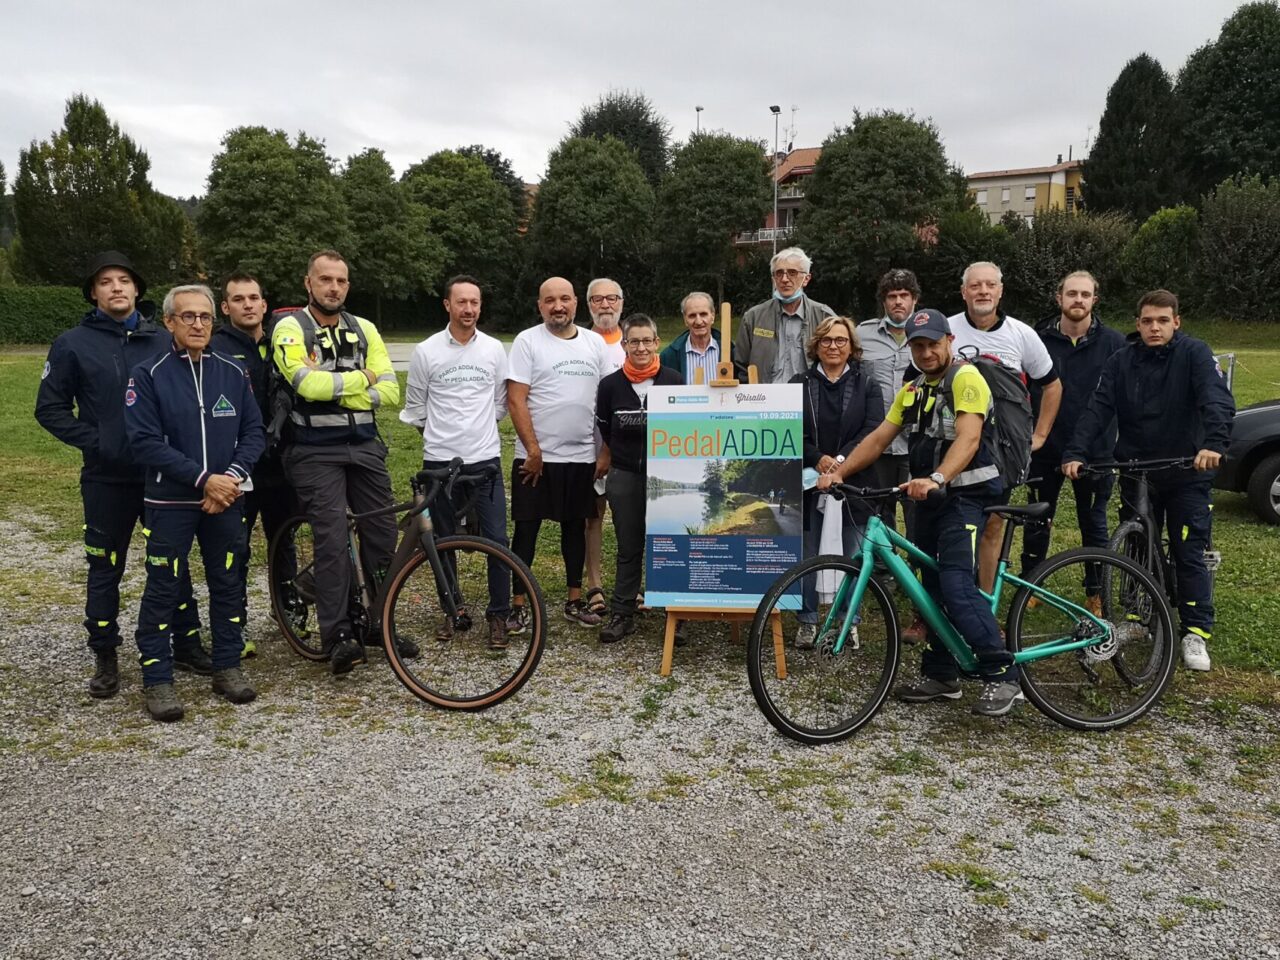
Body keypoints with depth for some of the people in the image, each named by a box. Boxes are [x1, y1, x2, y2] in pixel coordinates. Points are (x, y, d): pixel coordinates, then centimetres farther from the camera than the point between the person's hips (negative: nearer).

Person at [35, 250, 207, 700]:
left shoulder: (164, 339, 5)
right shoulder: (72, 344, 0)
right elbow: (50, 408, 2)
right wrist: (94, 442, -9)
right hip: (107, 477, -1)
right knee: (105, 567, 7)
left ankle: (186, 645, 22)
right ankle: (105, 658, 19)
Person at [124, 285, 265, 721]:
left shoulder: (234, 373, 5)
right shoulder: (148, 375, -5)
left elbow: (254, 432, 5)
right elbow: (146, 441, -12)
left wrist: (233, 476, -12)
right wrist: (203, 479, -18)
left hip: (226, 501, 3)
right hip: (170, 503, -3)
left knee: (228, 584, 10)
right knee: (163, 590, 3)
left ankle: (228, 666, 24)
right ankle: (157, 679, 14)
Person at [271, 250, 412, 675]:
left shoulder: (364, 330, 9)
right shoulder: (291, 328, -4)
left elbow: (389, 390, 0)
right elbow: (307, 383, -21)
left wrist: (336, 394, -11)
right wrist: (358, 378, -7)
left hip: (365, 448, 5)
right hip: (316, 453, -5)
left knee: (382, 535, 6)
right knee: (333, 539, -13)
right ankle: (338, 637, -6)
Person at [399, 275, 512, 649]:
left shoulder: (494, 349, 4)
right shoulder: (426, 351, 0)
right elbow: (415, 407, 8)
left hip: (485, 460, 0)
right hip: (440, 461, 0)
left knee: (497, 540, -4)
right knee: (444, 542, 10)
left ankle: (499, 614, 9)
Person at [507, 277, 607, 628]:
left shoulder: (595, 343, 8)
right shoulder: (527, 341, -4)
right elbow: (516, 400, -10)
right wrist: (534, 450, -14)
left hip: (581, 457, 4)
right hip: (536, 457, -4)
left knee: (575, 526, 13)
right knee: (526, 529, 3)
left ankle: (574, 601, 24)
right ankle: (518, 604, 12)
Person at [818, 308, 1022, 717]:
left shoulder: (966, 378, -10)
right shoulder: (911, 391, 16)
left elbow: (968, 438, -24)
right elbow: (878, 439, 10)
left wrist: (936, 479, -39)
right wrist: (839, 472, -3)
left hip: (964, 495, -8)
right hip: (927, 498, 8)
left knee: (956, 585, -18)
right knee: (932, 587, 11)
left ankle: (1002, 676, -10)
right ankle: (941, 675, 21)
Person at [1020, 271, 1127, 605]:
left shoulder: (1113, 342, -1)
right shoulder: (1039, 340, -1)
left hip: (1095, 451, 0)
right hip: (1046, 449, 0)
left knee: (1094, 524, 10)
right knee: (1037, 523, 9)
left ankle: (1096, 592, 23)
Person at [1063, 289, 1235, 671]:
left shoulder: (1194, 354, -8)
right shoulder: (1121, 361, 0)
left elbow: (1219, 400, -22)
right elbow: (1097, 409, -10)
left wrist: (1213, 443, -40)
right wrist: (1076, 452, -24)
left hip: (1187, 474, -2)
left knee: (1189, 554, 1)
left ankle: (1196, 633, 9)